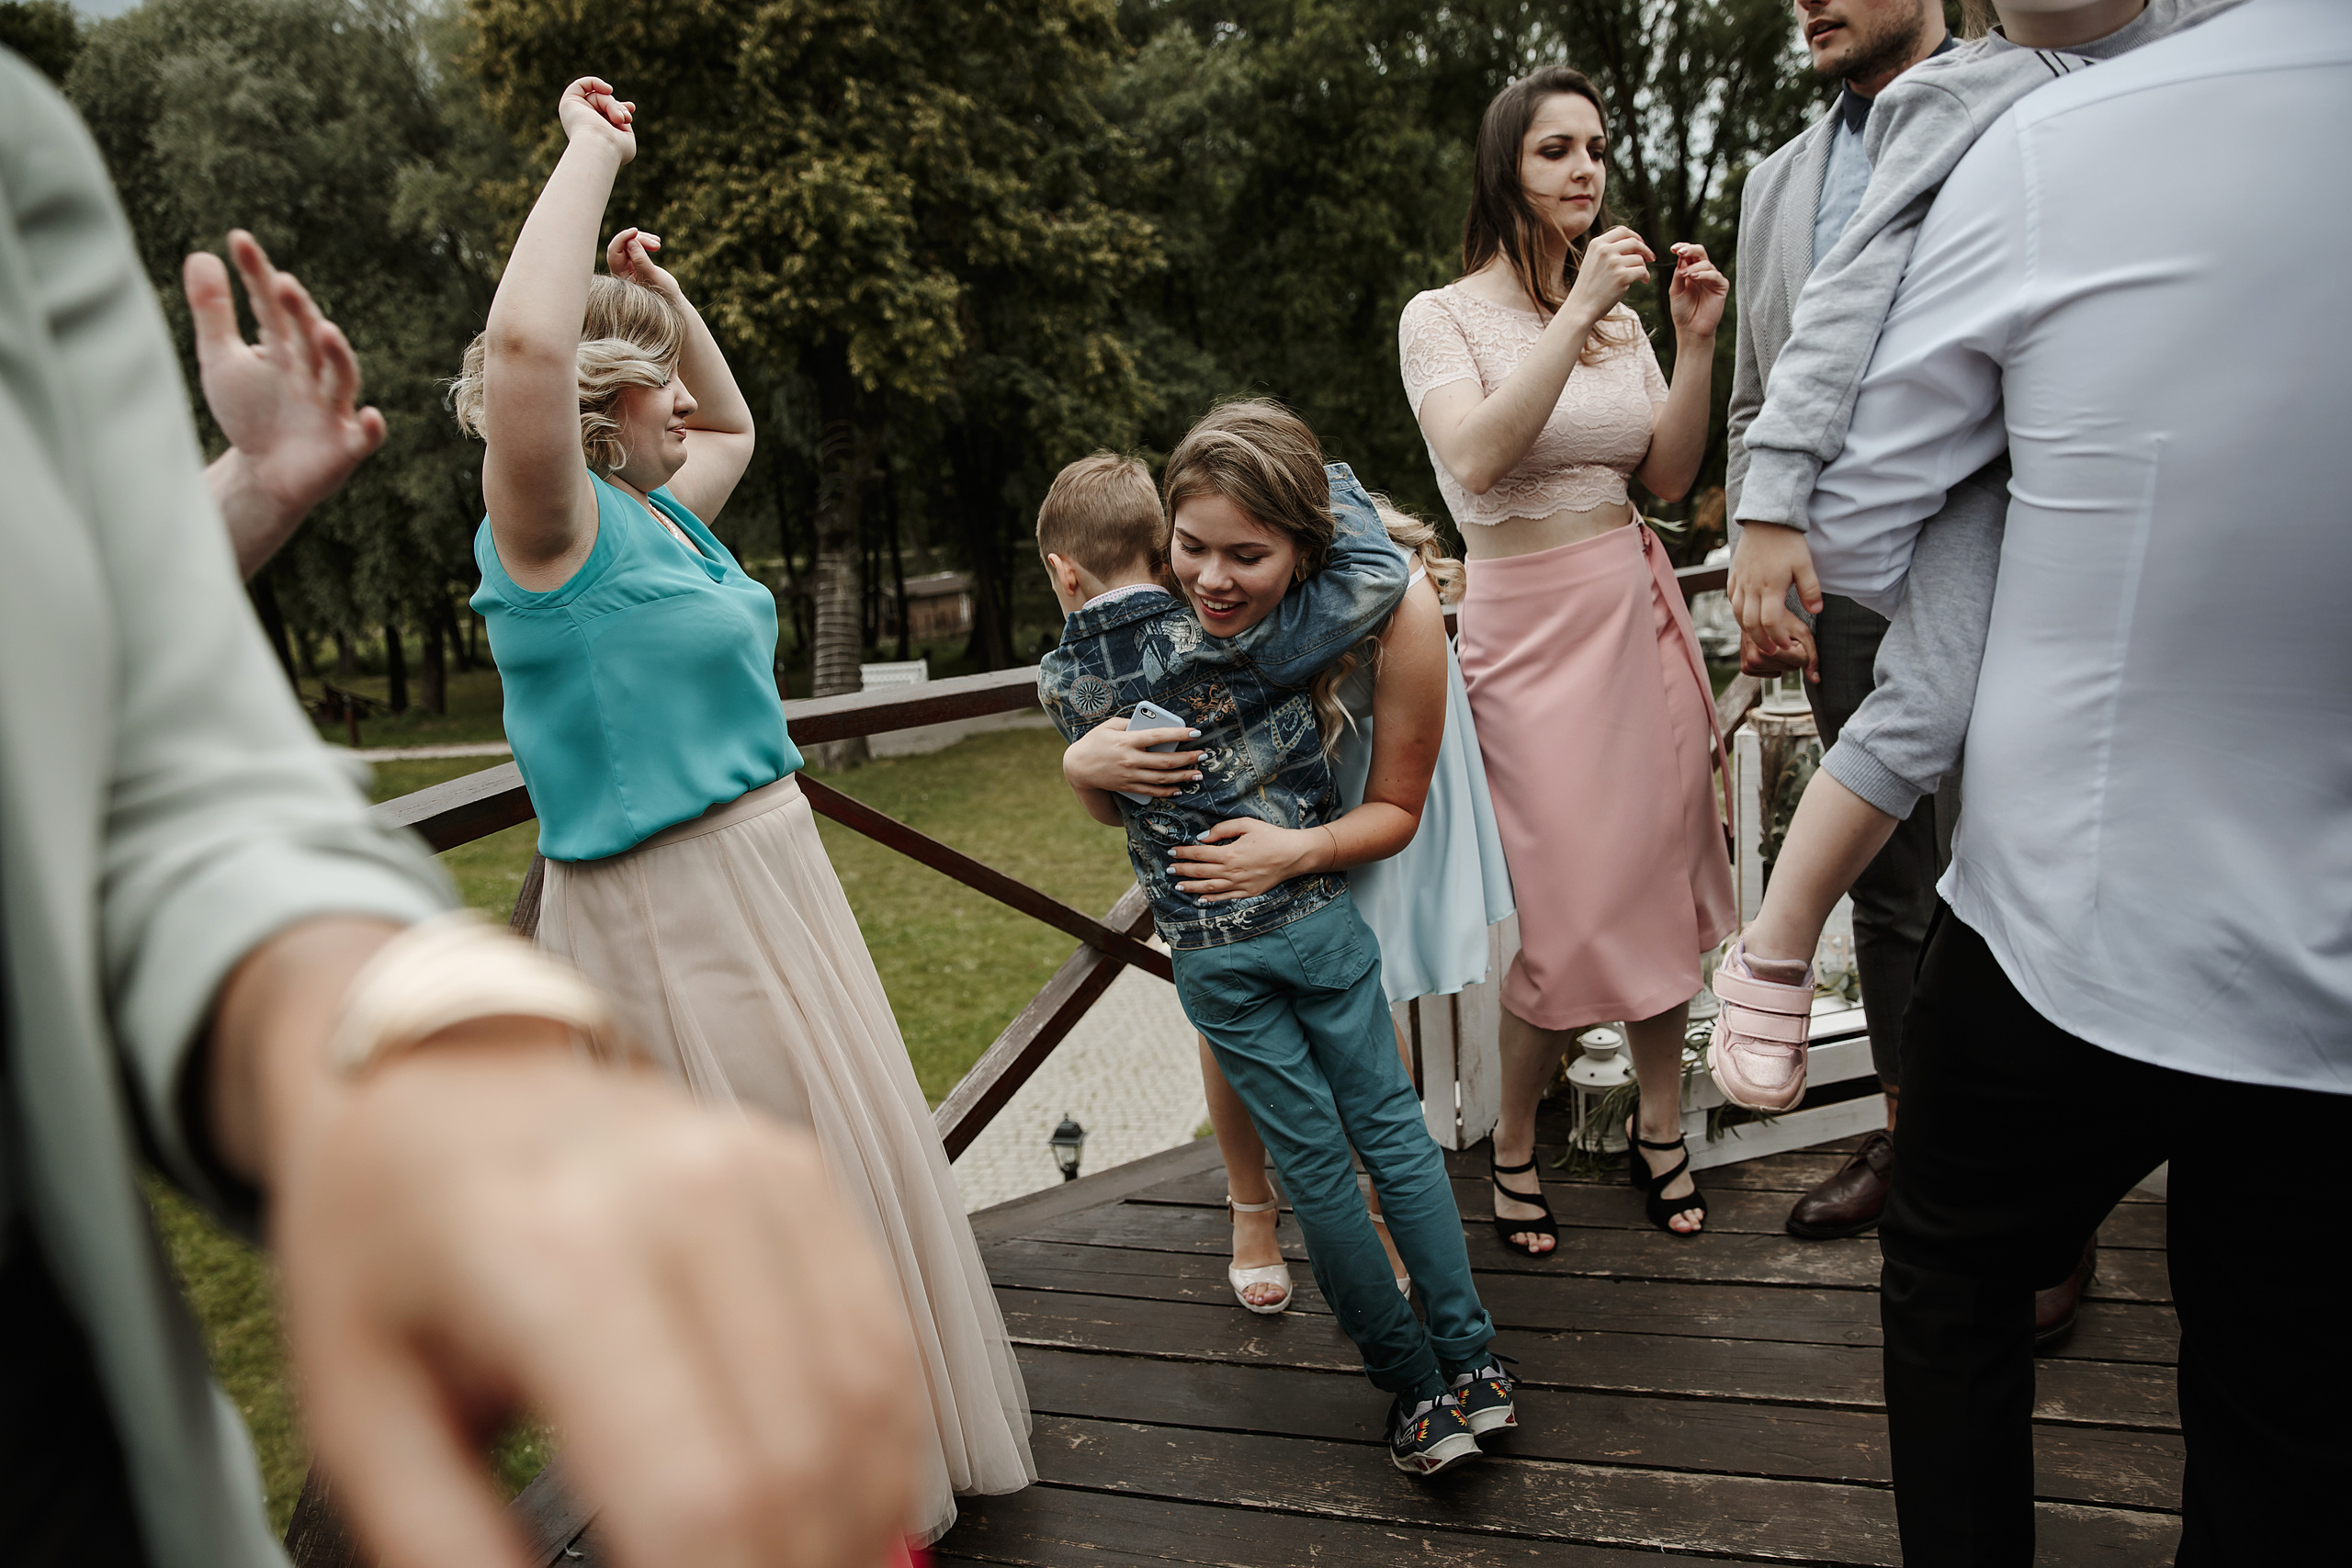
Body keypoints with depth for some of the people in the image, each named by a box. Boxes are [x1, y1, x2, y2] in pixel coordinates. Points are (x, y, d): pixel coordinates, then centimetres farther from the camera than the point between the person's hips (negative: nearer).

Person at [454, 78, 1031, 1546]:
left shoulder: (656, 515, 8)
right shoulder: (558, 532, -17)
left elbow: (736, 429, 29)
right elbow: (525, 342, -35)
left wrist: (664, 292, 15)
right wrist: (593, 152, -22)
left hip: (774, 877, 10)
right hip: (678, 915, -10)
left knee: (845, 1170, 23)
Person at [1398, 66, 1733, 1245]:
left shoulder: (1618, 313, 11)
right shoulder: (1443, 317, -3)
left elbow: (1668, 477, 7)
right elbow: (1477, 460, -21)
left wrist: (1693, 342, -4)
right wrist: (1575, 317, -22)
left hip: (1636, 604, 5)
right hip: (1531, 626, -5)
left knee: (1664, 878, 7)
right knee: (1572, 911, -4)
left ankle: (1659, 1130, 26)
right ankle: (1512, 1148, 19)